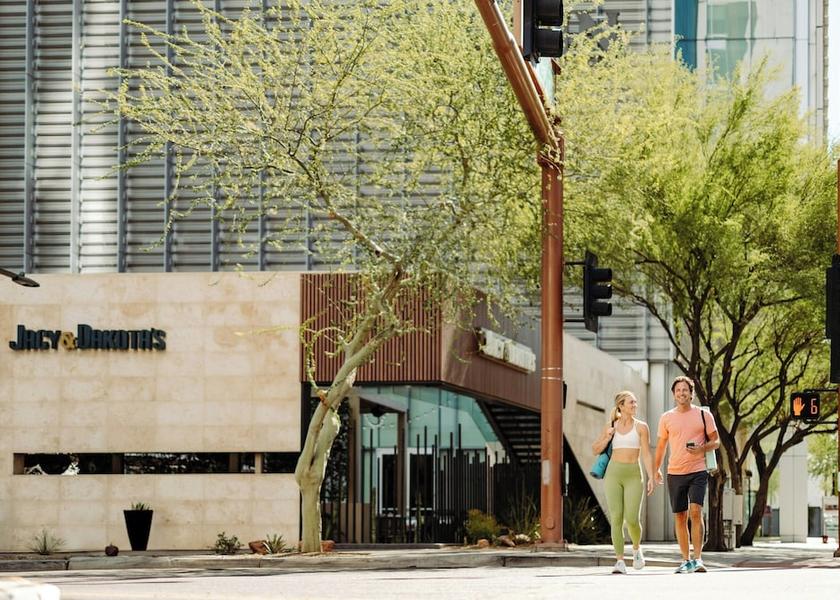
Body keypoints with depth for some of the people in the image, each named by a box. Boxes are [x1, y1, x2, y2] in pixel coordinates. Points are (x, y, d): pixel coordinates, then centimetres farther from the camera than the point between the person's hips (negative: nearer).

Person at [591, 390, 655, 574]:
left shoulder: (641, 427, 4)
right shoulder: (611, 427, 9)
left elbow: (647, 454, -1)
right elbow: (595, 450, 15)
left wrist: (651, 477, -11)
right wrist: (607, 437, -3)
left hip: (633, 475, -1)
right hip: (613, 473, 1)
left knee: (632, 519, -10)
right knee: (616, 518, -7)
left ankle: (636, 548, 21)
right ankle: (620, 561, -4)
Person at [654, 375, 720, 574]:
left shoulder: (703, 415, 2)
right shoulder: (666, 418, 8)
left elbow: (716, 441, 6)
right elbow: (661, 445, 19)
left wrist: (702, 448, -13)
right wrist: (656, 469, 19)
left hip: (698, 471, -3)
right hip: (675, 473, 3)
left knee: (695, 511, -18)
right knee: (679, 517, 6)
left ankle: (698, 559, -18)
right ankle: (686, 560, 15)